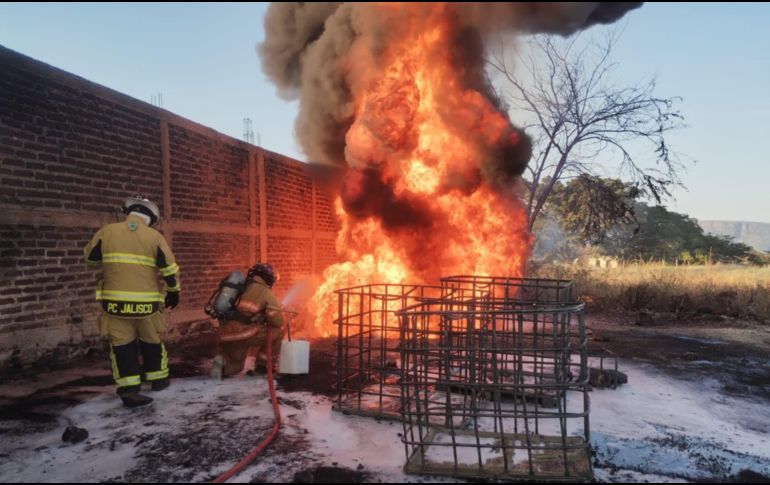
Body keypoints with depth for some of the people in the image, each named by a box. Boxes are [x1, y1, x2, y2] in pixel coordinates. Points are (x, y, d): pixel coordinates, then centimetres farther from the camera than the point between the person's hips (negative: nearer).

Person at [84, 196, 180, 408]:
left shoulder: (106, 232, 1)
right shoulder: (154, 237, -3)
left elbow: (91, 258, 14)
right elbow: (170, 269, -1)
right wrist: (173, 292, 13)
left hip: (115, 301, 1)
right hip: (146, 302, 0)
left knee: (122, 344, 7)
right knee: (152, 341, 17)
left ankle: (128, 389, 0)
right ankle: (158, 379, 30)